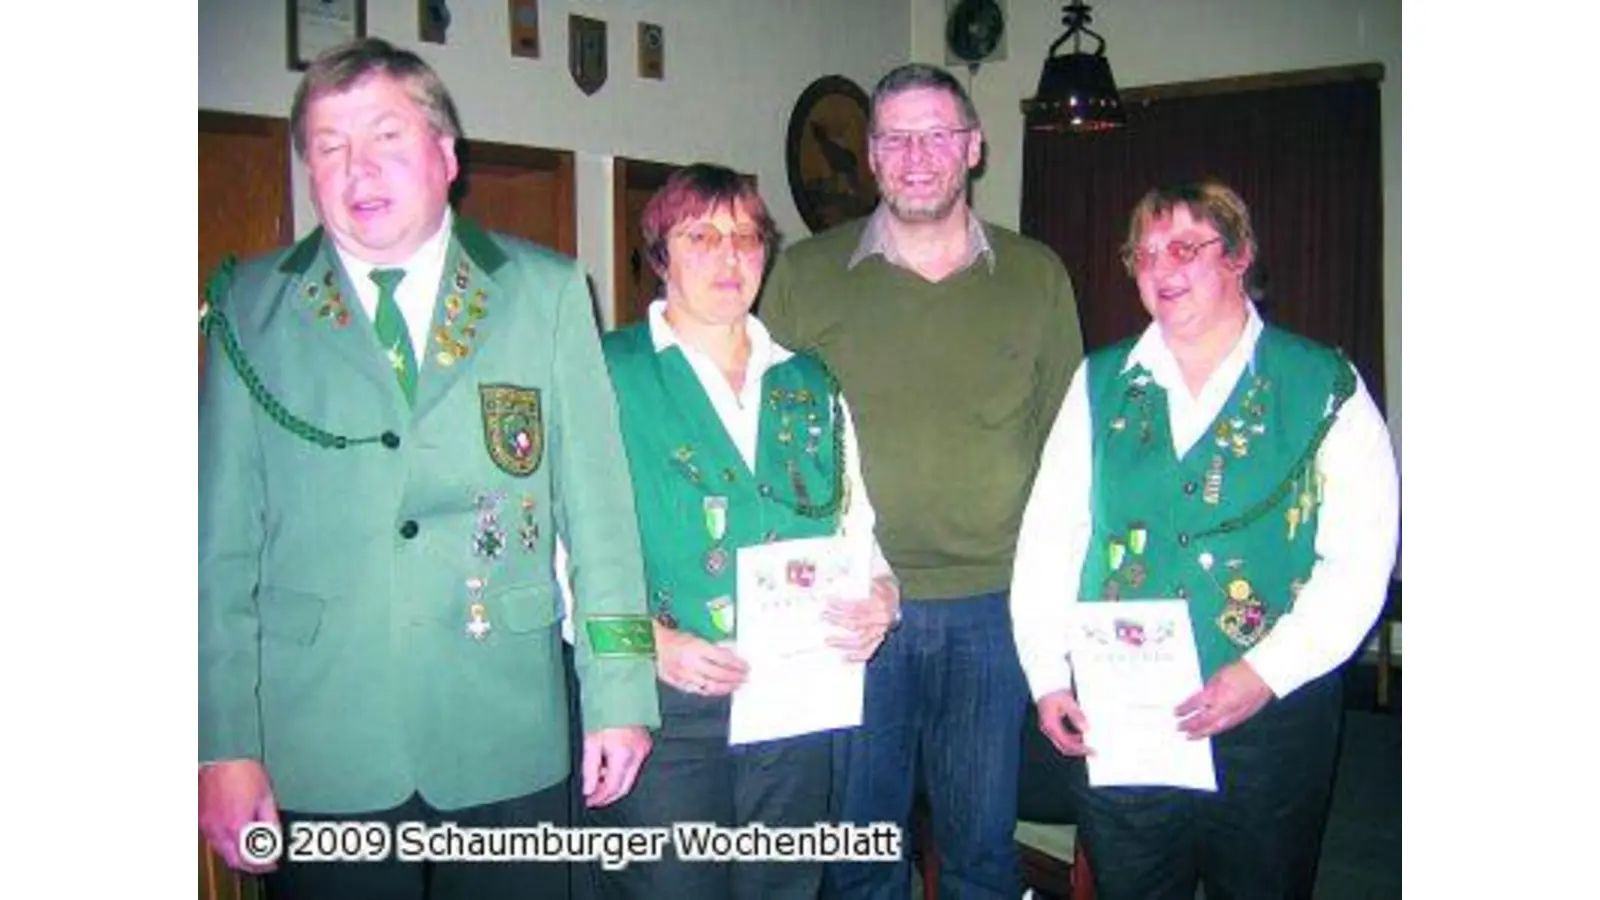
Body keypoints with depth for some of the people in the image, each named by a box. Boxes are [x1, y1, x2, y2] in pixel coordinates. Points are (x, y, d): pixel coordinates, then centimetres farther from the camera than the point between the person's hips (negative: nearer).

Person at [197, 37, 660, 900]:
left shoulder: (547, 293, 3)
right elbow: (222, 539, 1)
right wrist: (224, 745, -3)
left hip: (508, 745, 1)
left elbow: (597, 502, 2)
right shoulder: (249, 305, 3)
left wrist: (620, 693, -1)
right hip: (316, 759, 0)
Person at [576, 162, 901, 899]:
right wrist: (647, 640, -20)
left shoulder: (811, 386, 14)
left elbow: (857, 525, 16)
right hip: (660, 702, -4)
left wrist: (880, 596, -3)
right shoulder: (607, 375, -2)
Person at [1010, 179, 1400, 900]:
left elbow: (1360, 556, -8)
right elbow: (1048, 538, 3)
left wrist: (1265, 673, -17)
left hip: (1272, 716, -2)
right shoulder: (1100, 384, 8)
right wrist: (1048, 678, -5)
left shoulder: (1325, 388, 0)